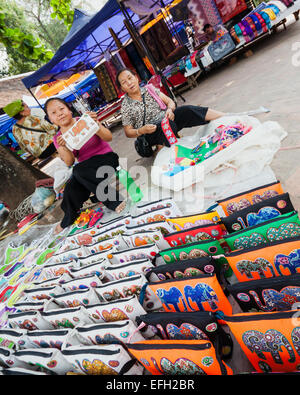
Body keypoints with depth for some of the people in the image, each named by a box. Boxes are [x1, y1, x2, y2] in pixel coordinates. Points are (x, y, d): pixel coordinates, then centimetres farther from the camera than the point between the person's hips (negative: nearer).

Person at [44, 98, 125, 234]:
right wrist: (62, 147, -24)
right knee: (71, 190, -24)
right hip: (85, 168, 4)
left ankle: (113, 199, -20)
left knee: (78, 170, -32)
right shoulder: (58, 138, 4)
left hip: (106, 158, -3)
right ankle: (69, 219, 5)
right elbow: (69, 163, -6)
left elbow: (108, 138, -13)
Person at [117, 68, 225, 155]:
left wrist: (170, 110, -14)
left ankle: (227, 117, -27)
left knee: (187, 110, -23)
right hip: (151, 132, -3)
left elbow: (170, 101, 9)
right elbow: (128, 132, 0)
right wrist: (142, 130, -19)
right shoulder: (126, 107, 0)